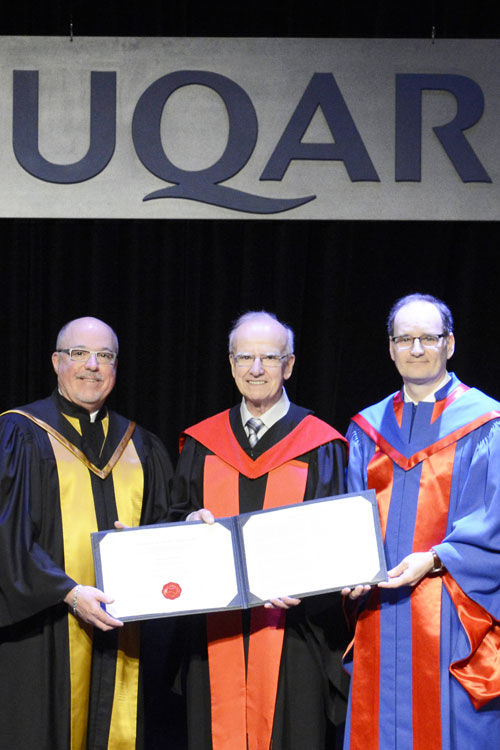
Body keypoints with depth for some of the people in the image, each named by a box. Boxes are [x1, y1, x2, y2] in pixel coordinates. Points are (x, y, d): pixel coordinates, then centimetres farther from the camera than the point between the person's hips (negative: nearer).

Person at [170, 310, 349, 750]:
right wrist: (191, 522, -10)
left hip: (292, 628, -2)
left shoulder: (319, 446, 2)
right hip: (216, 631, 2)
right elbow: (175, 516, 14)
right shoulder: (203, 442, 10)